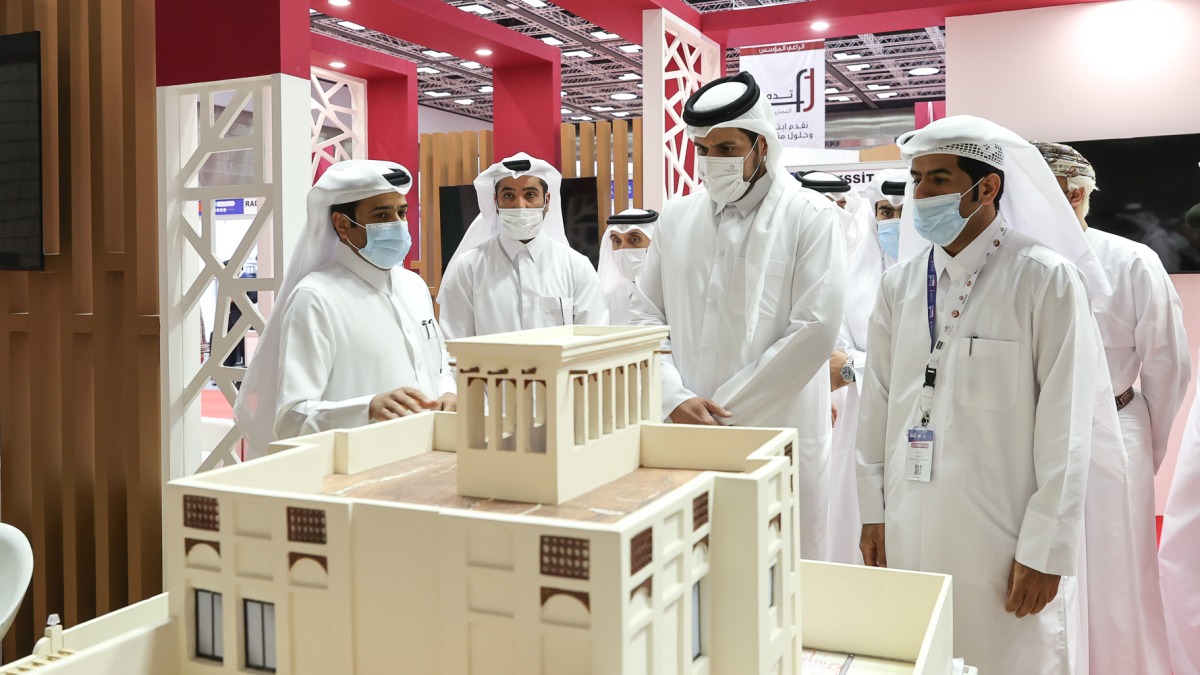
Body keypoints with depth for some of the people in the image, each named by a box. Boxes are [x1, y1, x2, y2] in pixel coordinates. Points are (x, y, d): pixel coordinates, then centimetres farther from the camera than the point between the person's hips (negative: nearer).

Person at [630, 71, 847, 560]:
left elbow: (815, 331, -11)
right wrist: (676, 400, -8)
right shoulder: (676, 217, 11)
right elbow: (646, 316, 8)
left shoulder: (810, 217, -2)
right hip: (683, 430, 4)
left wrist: (722, 409, -11)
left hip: (777, 436, -3)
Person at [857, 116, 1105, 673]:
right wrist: (872, 512, 8)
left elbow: (1065, 430, -8)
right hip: (907, 536, 4)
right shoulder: (900, 283, 7)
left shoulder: (1047, 281, -7)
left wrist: (1045, 551, -9)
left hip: (1002, 542, -4)